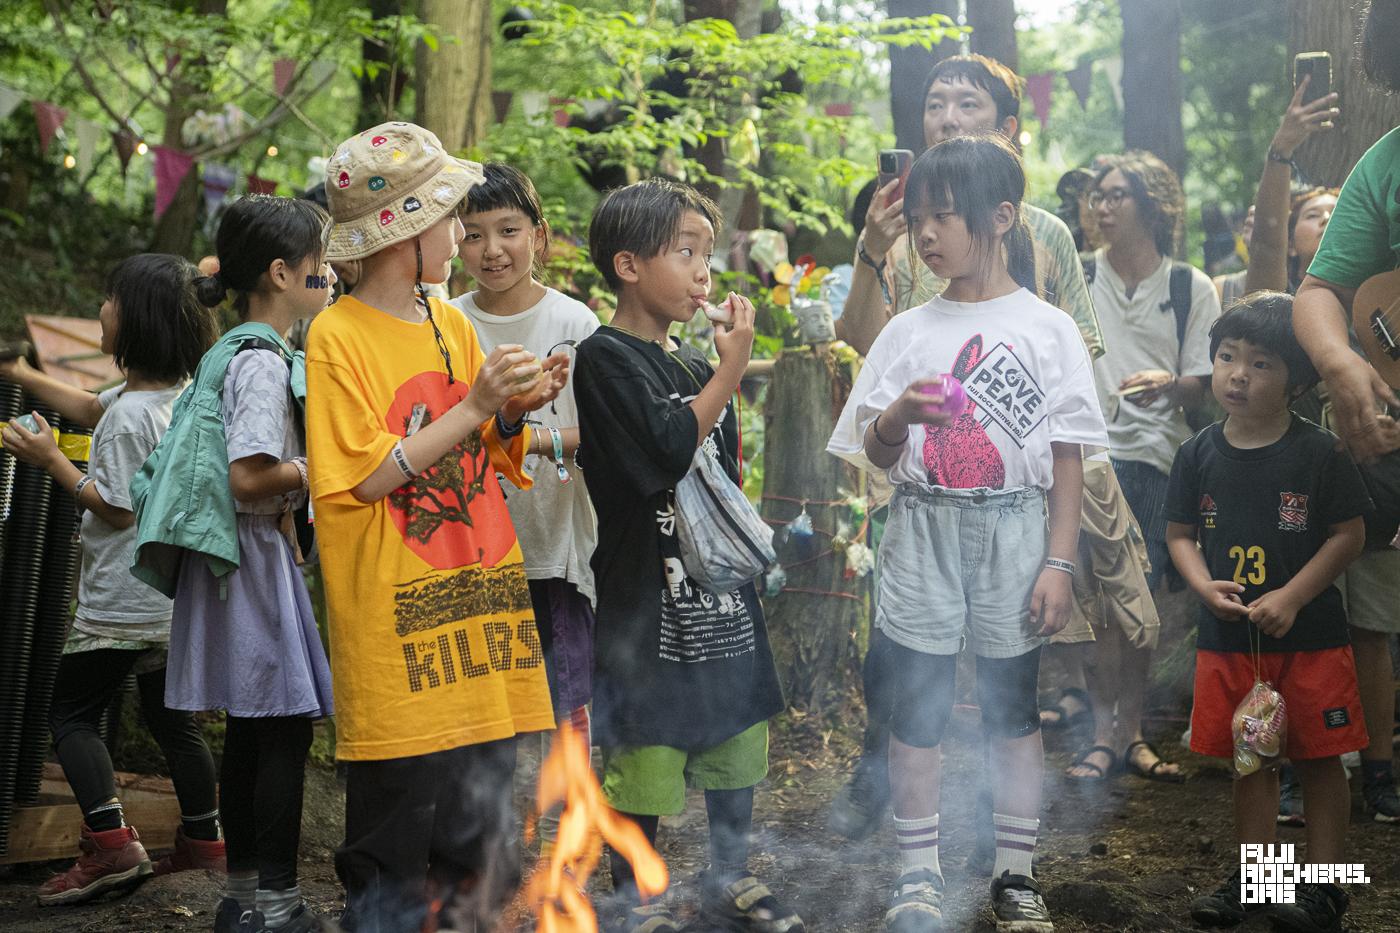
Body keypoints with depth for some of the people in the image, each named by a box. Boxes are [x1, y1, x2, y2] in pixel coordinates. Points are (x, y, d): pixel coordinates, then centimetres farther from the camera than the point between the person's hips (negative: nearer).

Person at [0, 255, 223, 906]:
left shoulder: (132, 414, -22)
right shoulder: (178, 391, 7)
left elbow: (118, 509, -18)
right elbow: (88, 408, 20)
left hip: (121, 601, -9)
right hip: (172, 596, 9)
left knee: (72, 713, 3)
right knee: (171, 718, 17)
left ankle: (110, 842, -6)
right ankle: (203, 840, 24)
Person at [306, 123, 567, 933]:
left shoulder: (455, 325, 11)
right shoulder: (337, 335, -9)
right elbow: (365, 477, -15)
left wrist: (516, 411, -3)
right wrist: (473, 406, -16)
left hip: (477, 597, 7)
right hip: (397, 617, -6)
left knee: (480, 849, 12)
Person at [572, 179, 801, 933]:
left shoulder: (696, 362, 12)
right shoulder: (606, 359, -11)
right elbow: (669, 450, -22)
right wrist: (733, 367, -18)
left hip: (719, 589, 8)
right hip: (645, 592, -8)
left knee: (737, 736, 15)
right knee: (645, 749, 0)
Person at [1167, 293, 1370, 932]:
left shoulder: (1318, 453, -9)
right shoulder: (1199, 454, 1)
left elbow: (1348, 535, -8)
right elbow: (1180, 533, 8)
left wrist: (1290, 597, -16)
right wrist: (1204, 586, -11)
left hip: (1310, 637, -3)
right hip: (1227, 639, 3)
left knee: (1319, 759, 6)